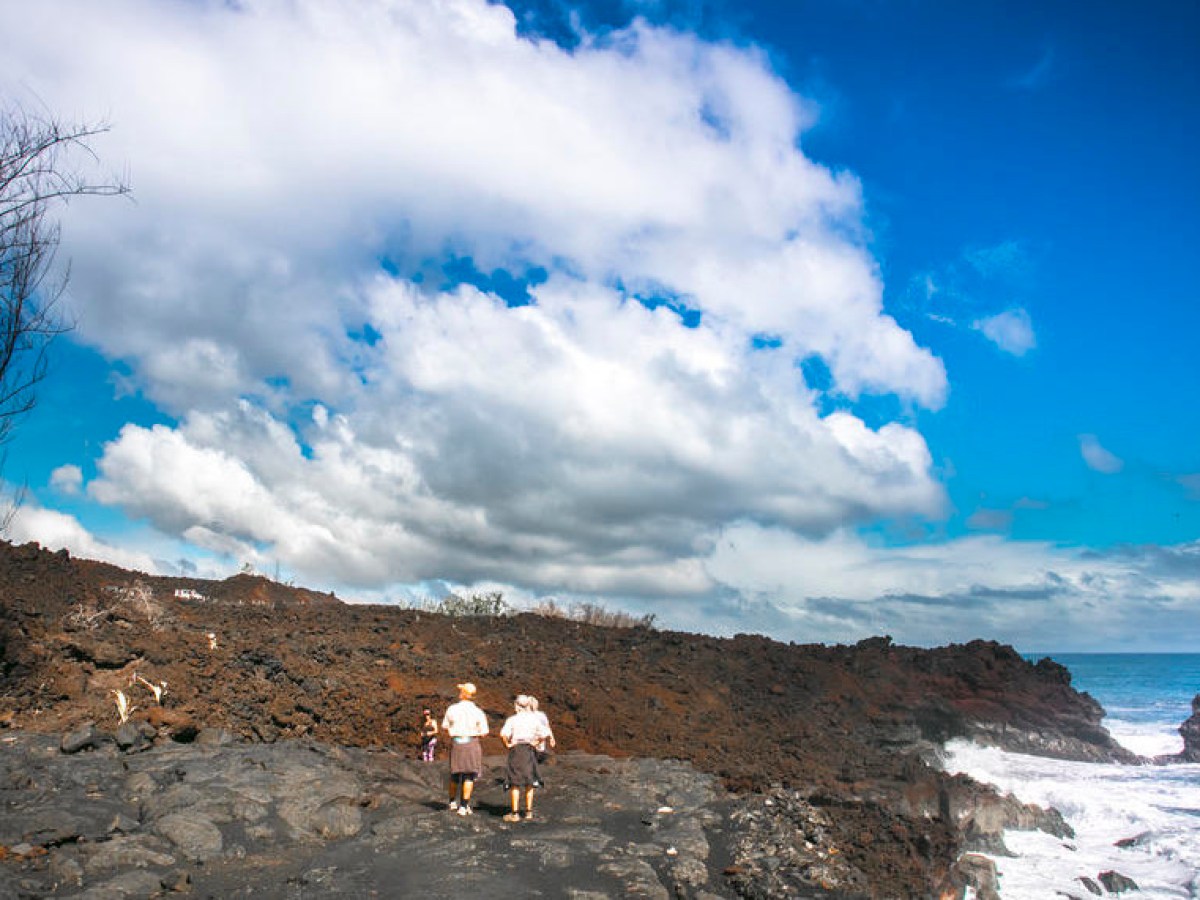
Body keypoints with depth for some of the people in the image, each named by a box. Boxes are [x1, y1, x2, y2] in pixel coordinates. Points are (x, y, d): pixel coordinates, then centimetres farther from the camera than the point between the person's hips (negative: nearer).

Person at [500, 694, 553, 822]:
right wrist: (537, 742, 6)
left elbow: (504, 734, -21)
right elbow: (546, 734, -6)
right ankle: (528, 812, 21)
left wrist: (507, 744, -6)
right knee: (529, 783, 15)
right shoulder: (535, 718, -1)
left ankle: (515, 814, 5)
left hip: (516, 750, -3)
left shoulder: (512, 719, -8)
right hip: (529, 751, 3)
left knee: (515, 784, 5)